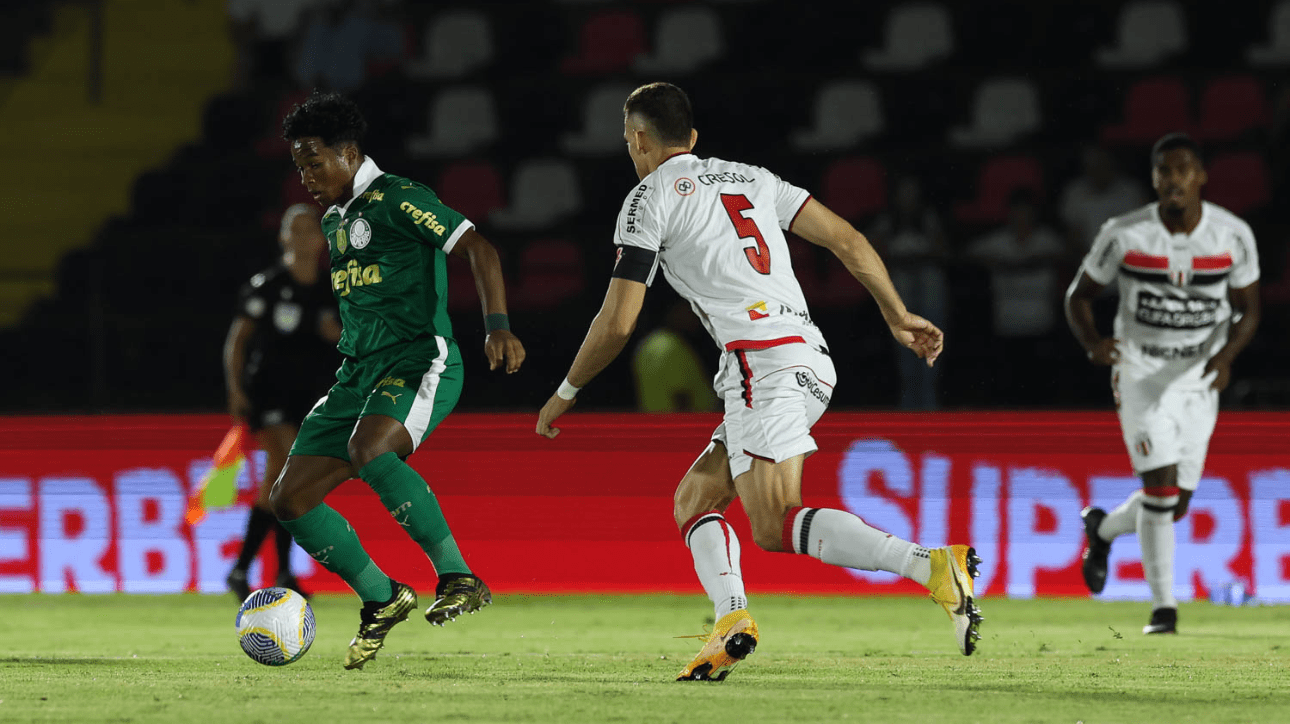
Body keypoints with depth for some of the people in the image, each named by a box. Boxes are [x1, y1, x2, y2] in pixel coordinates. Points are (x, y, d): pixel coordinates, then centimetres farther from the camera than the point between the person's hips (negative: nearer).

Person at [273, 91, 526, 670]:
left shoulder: (394, 199, -9)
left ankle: (459, 578, -31)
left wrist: (497, 327, -28)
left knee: (369, 451, -38)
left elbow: (477, 248, -17)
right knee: (289, 499, 0)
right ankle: (381, 600, 15)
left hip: (419, 363, -9)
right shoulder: (334, 220, 19)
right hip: (359, 374, 9)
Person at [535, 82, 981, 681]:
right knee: (694, 499, 15)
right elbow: (847, 240, 19)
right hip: (813, 358, 8)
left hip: (764, 359, -8)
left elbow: (617, 323, 1)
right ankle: (731, 619, -8)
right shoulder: (750, 177, 24)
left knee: (776, 527, -14)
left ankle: (933, 566, -29)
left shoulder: (649, 201, 4)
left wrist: (565, 393, 14)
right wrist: (899, 317, 25)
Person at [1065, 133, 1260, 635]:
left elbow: (1248, 311, 1)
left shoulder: (1233, 236, -8)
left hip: (1199, 377, 3)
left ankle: (1102, 528, 38)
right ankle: (1163, 606, -7)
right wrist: (1091, 342, -21)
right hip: (1140, 371, -3)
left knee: (1175, 507, 6)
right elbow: (1078, 295, 0)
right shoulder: (1124, 235, -12)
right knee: (1162, 482, -18)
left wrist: (1226, 355, -20)